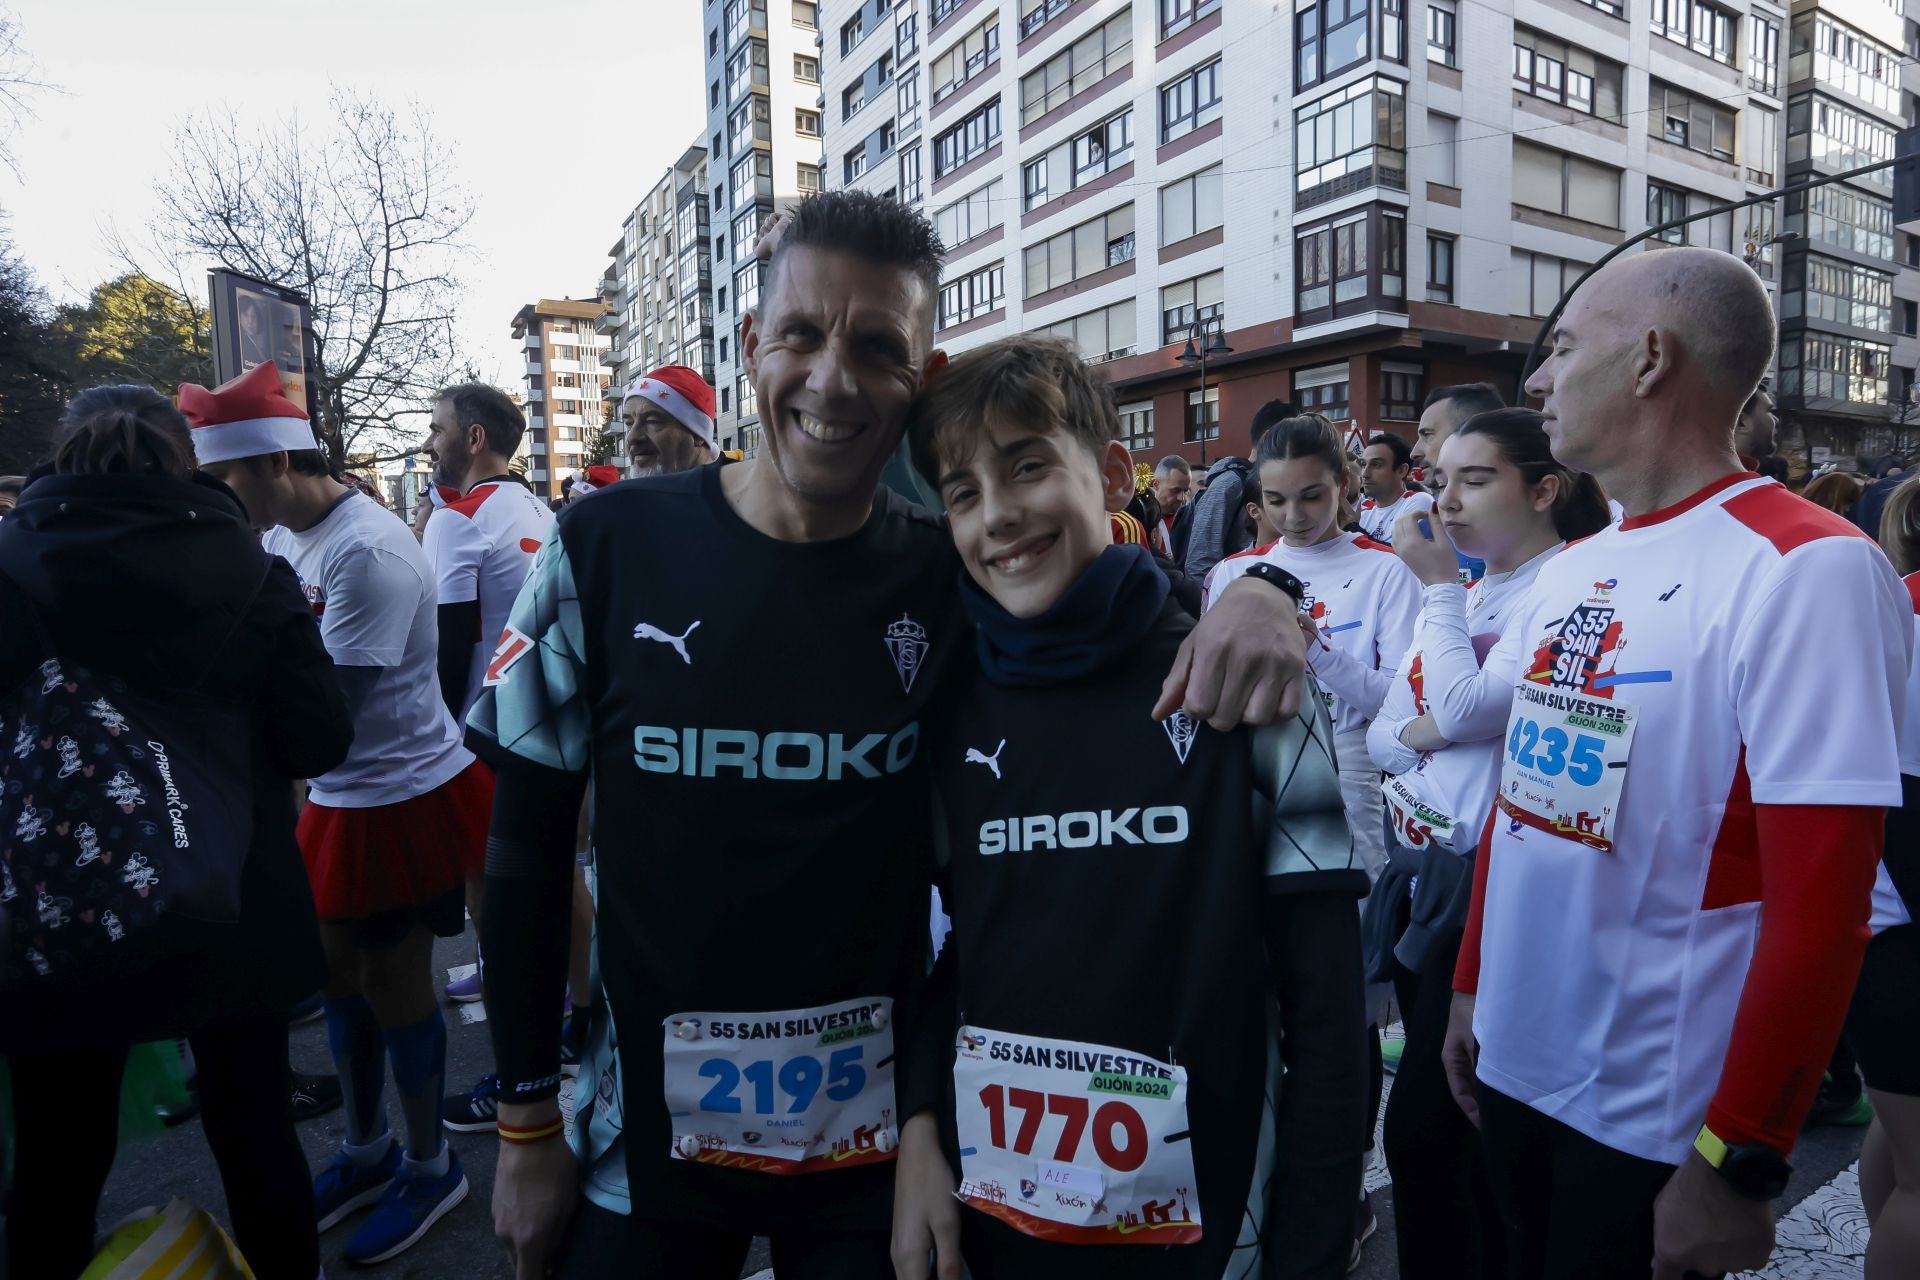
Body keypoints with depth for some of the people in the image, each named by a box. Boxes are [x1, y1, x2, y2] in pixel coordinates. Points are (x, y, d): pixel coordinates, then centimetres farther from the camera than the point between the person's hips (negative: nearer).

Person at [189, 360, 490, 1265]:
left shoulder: (366, 551, -22)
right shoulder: (282, 538, 3)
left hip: (406, 792, -8)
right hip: (340, 792, 8)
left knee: (393, 977, 5)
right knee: (339, 963, 18)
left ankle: (430, 1166, 26)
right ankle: (366, 1150, 38)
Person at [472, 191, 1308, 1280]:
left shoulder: (958, 576, -11)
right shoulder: (610, 547, -12)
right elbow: (527, 852, -4)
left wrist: (1252, 600, -23)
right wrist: (528, 1124, 0)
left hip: (878, 1139, 1)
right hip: (643, 1143, 0)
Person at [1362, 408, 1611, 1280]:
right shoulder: (1459, 594, 13)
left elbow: (1461, 708, -22)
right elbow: (1382, 735, 9)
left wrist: (1437, 588, -12)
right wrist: (1423, 730, -12)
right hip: (1424, 874, 8)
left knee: (1423, 1126, -1)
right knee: (1443, 1118, 18)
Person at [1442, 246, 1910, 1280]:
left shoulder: (1804, 570, -17)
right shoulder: (1568, 570, 5)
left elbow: (1818, 903, -20)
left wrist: (1740, 1164, -17)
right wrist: (1470, 983, 13)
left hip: (1654, 1122, -6)